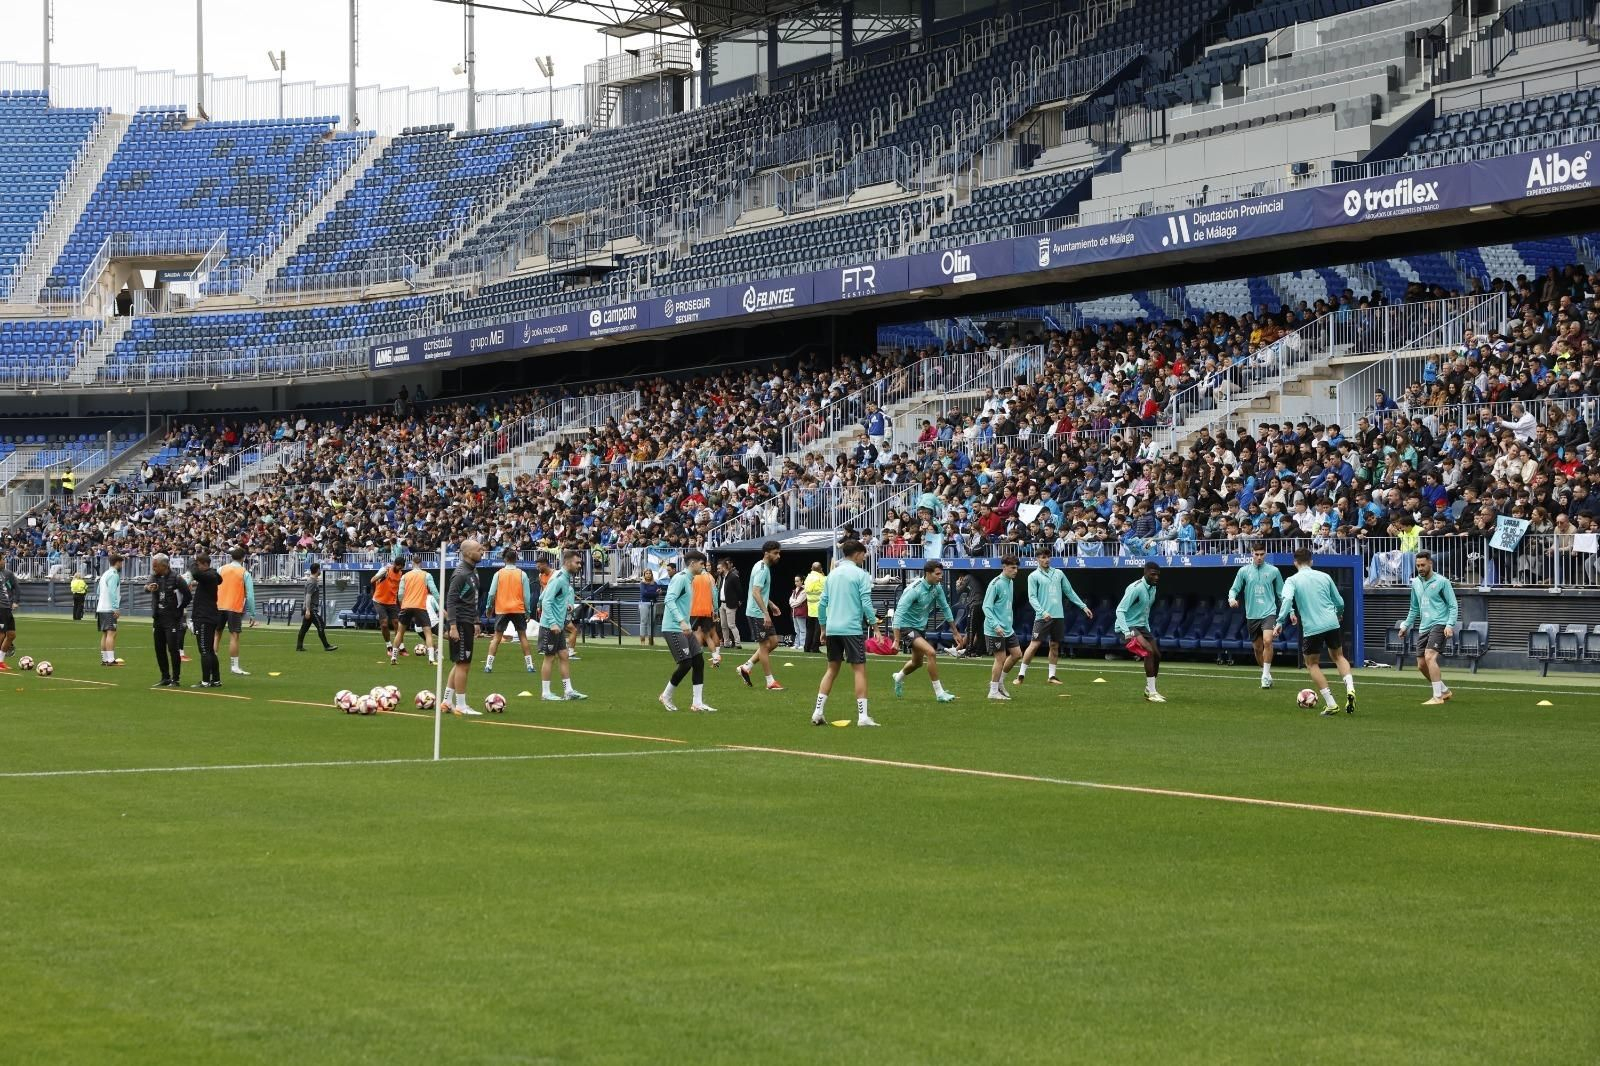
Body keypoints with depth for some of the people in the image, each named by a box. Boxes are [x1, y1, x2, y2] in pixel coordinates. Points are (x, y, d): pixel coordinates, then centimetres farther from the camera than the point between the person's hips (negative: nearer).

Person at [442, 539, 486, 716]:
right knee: (463, 665, -5)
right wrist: (453, 626, -23)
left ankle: (447, 702, 20)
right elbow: (451, 600, -19)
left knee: (460, 664, 14)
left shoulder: (473, 571, 13)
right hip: (460, 623, -10)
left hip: (468, 623, 10)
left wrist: (475, 622, 22)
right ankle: (461, 706, -1)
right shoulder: (460, 574, -16)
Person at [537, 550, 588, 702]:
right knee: (549, 657, -2)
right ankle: (545, 693, 5)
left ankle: (568, 690, 12)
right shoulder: (559, 579, -18)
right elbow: (546, 601, -22)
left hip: (559, 626, 9)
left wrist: (566, 605, 10)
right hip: (550, 625, -9)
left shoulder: (566, 578, 11)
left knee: (564, 656, 9)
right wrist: (552, 623, -27)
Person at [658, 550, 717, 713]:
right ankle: (666, 696, 8)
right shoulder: (680, 578, -13)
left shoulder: (690, 579, 17)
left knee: (699, 661, 2)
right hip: (673, 628, -10)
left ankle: (698, 703, 3)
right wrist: (682, 621, -32)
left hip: (684, 628, 10)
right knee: (686, 663, -11)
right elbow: (670, 600, -24)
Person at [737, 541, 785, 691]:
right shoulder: (761, 569, -18)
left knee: (773, 641, 10)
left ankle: (746, 667, 15)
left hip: (762, 613, 10)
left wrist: (771, 604, 24)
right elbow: (756, 593, -27)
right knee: (764, 645, -4)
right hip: (757, 613, -10)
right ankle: (770, 682, 2)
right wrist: (766, 613, -30)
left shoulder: (765, 567, 13)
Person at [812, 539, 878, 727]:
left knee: (831, 669, 13)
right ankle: (862, 716, -8)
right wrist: (875, 625, -4)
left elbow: (822, 603, 14)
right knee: (859, 669, -3)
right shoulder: (860, 575, -5)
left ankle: (818, 712, 7)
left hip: (832, 628, 6)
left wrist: (823, 627, 22)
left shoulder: (833, 574, 13)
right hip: (852, 628, -6)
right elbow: (866, 603, -12)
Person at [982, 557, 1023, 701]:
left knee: (1017, 654, 9)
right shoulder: (996, 584, -16)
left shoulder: (1010, 582, 10)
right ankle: (993, 691, 6)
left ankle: (1000, 682, 25)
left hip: (1008, 628, 9)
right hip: (995, 630, -9)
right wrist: (996, 625, -27)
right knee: (1001, 658, -5)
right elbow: (986, 606, -19)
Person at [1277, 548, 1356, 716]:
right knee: (1338, 656, 24)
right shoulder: (1324, 577, 10)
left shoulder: (1292, 580, 0)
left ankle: (1330, 704, 6)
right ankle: (1350, 689, 0)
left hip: (1311, 627, -3)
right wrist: (1338, 616, 35)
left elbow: (1287, 599, -20)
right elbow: (1340, 603, 15)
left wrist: (1280, 622, -19)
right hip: (1332, 624, 3)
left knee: (1312, 664, 14)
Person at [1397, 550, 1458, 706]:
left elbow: (1453, 606, -5)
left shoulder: (1442, 582, -6)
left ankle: (1438, 696, -19)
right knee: (1421, 665, 5)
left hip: (1439, 625, -7)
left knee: (1429, 657, -23)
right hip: (1423, 627, 7)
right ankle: (1444, 691, 25)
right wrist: (1405, 625, 21)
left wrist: (1450, 625, -17)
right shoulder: (1415, 583, 13)